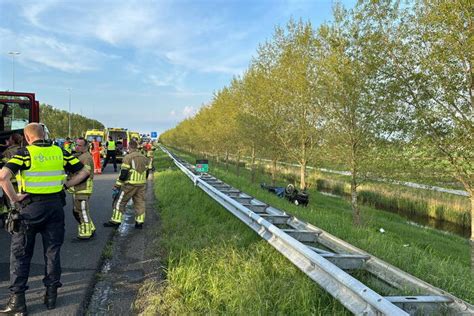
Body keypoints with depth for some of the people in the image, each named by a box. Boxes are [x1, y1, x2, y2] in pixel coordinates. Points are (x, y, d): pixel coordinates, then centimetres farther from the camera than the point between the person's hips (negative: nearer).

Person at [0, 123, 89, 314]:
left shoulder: (25, 153, -8)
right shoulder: (59, 152, 3)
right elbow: (84, 172, 6)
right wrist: (65, 185, 7)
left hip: (31, 207, -3)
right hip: (55, 205, 3)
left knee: (20, 253, 10)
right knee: (52, 251, 14)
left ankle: (17, 300, 14)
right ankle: (51, 295, 22)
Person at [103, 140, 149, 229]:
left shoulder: (128, 157, -10)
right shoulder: (144, 158, 11)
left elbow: (123, 173, -12)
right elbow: (146, 172, 15)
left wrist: (117, 185, -5)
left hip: (130, 184, -6)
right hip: (142, 184, 6)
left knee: (120, 201, 5)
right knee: (140, 202, 10)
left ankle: (115, 221, 8)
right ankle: (139, 222, 11)